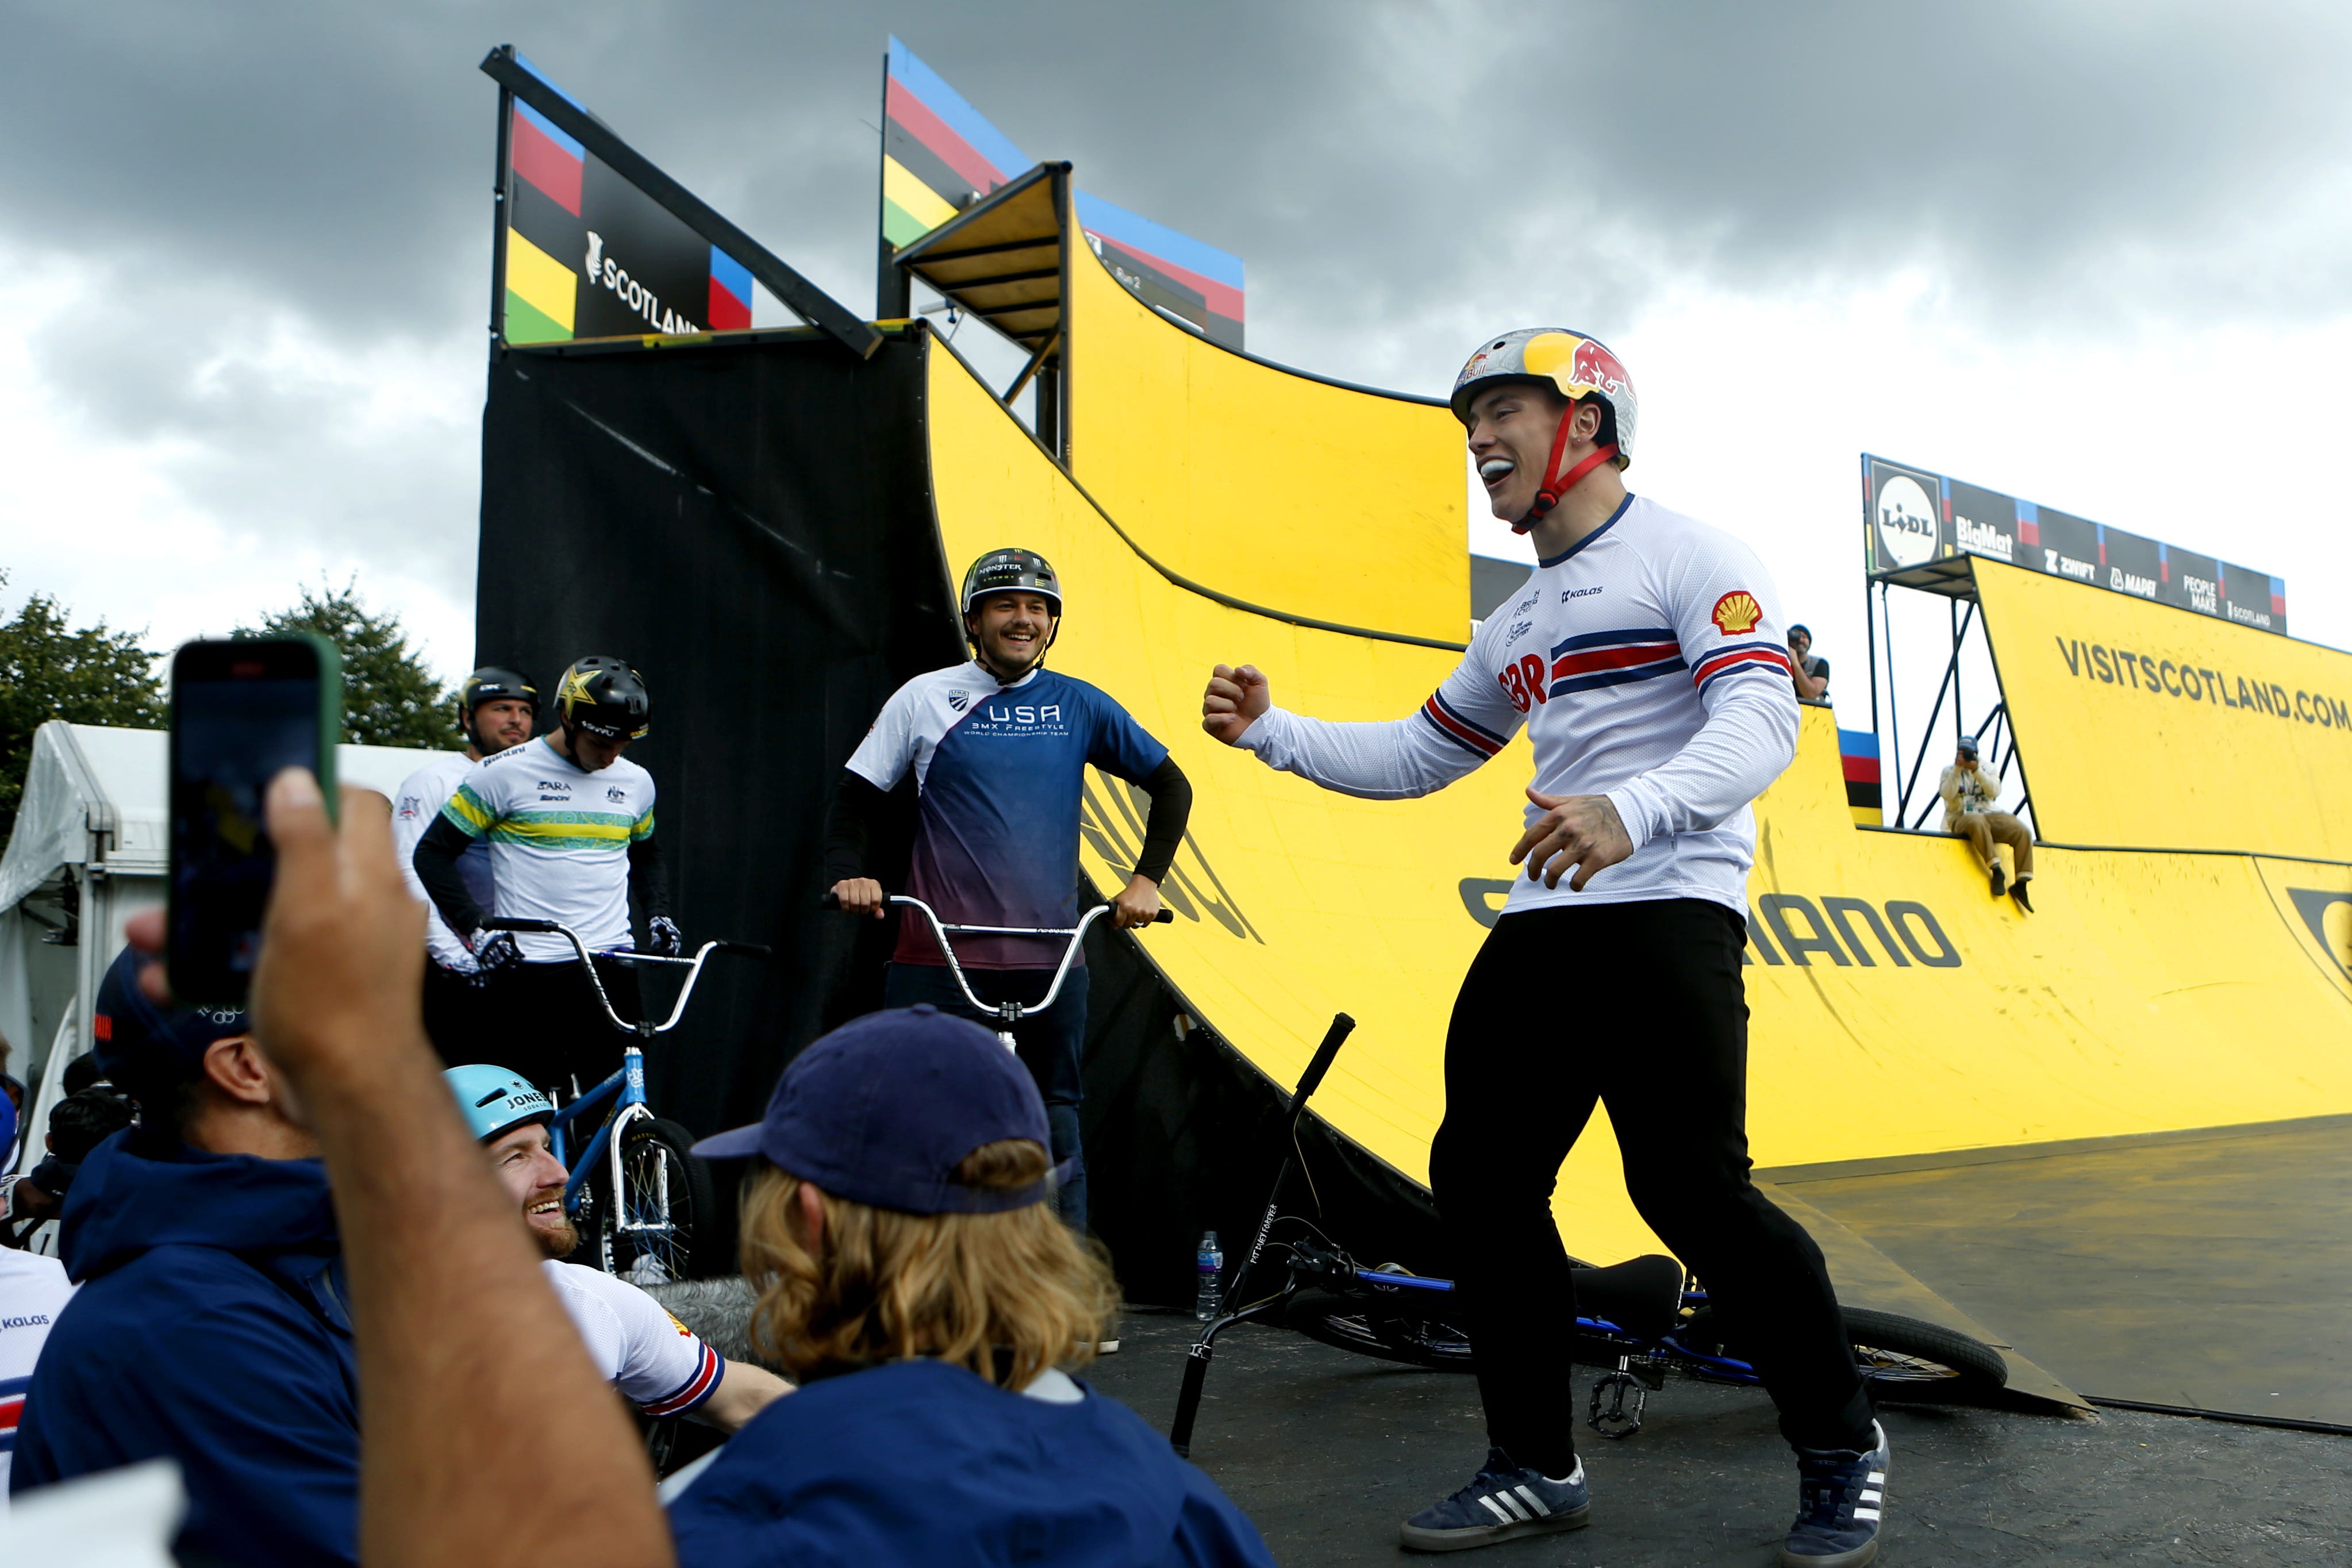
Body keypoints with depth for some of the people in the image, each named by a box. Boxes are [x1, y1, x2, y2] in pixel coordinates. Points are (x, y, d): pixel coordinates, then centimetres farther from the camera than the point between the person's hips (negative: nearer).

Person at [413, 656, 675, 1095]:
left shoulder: (636, 783, 12)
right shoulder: (505, 774, -3)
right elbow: (432, 854, 0)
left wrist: (658, 912, 11)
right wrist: (477, 928, -11)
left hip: (610, 968, 4)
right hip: (527, 970, -3)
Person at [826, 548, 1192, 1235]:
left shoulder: (1079, 706, 8)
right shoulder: (926, 698, 4)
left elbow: (1171, 786, 16)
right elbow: (858, 796, 9)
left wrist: (1147, 880, 5)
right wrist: (847, 874, -9)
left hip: (1050, 954, 2)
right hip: (940, 954, -1)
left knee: (1057, 1121, 7)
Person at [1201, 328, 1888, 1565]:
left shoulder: (1685, 556, -3)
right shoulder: (1518, 627, 22)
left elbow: (1761, 717, -17)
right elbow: (1417, 756, 25)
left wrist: (1633, 811, -35)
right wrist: (1270, 732, 12)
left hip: (1666, 913, -8)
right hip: (1543, 920, 8)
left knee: (1691, 1190, -13)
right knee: (1480, 1182, 4)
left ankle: (1840, 1450, 9)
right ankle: (1536, 1468, 18)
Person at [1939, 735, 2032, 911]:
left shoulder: (1988, 769, 13)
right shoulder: (1949, 771, 9)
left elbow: (1995, 792, -6)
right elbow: (1947, 794, -11)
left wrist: (1977, 771, -16)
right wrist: (1957, 768, -15)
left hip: (1989, 816, 3)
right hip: (1961, 819, -3)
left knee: (2023, 833, -21)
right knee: (1977, 822, -41)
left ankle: (2021, 884, -16)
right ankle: (1996, 870, -37)